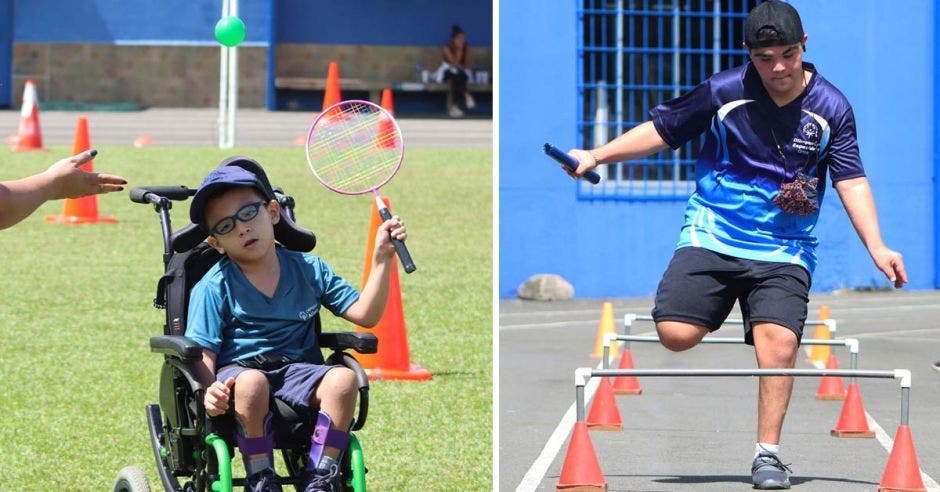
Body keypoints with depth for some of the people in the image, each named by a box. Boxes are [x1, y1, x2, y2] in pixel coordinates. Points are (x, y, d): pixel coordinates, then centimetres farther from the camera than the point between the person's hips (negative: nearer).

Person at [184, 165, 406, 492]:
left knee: (343, 379, -28)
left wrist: (382, 260, -3)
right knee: (251, 382, -39)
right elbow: (202, 353, -7)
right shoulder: (214, 288, -1)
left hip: (297, 372, 3)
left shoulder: (308, 270, 9)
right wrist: (209, 391, -29)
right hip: (236, 373, -3)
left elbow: (365, 314, 7)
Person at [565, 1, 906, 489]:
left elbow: (851, 180, -3)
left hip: (784, 251, 0)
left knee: (778, 342, -19)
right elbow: (662, 129, 7)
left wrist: (876, 247, -14)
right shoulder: (723, 92, -4)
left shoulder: (830, 108, -2)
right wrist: (597, 155, 0)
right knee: (676, 334, -17)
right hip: (711, 236, 0)